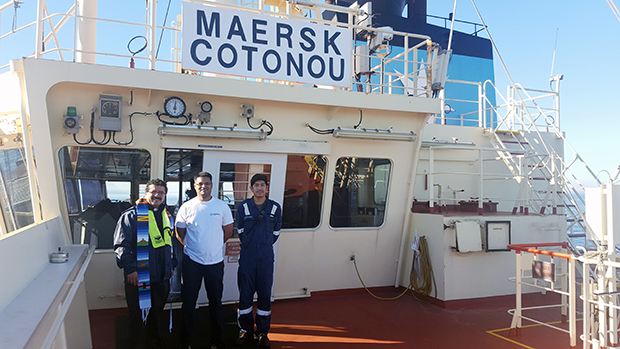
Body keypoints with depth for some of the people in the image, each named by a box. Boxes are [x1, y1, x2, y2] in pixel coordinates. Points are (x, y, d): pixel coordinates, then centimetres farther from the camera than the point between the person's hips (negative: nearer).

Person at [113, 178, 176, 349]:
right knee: (137, 315, 6)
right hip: (138, 277, -6)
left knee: (157, 312, 19)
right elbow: (121, 245, -13)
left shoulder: (167, 216, 11)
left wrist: (172, 265, 19)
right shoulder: (131, 215, -9)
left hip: (162, 277, 6)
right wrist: (130, 269, -18)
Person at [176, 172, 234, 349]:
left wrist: (213, 246, 10)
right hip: (192, 261, 0)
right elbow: (180, 234, 6)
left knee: (216, 301, 9)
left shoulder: (222, 206, 0)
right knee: (189, 301, 8)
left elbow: (228, 231, 9)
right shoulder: (187, 207, -1)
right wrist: (192, 247, 7)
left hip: (215, 261, 1)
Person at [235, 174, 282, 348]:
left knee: (265, 293, 4)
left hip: (266, 256, 0)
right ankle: (245, 330, 21)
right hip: (247, 256, 0)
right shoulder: (243, 206, 1)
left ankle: (263, 331, 18)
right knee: (245, 293, 5)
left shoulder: (275, 207, 2)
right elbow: (240, 230, 10)